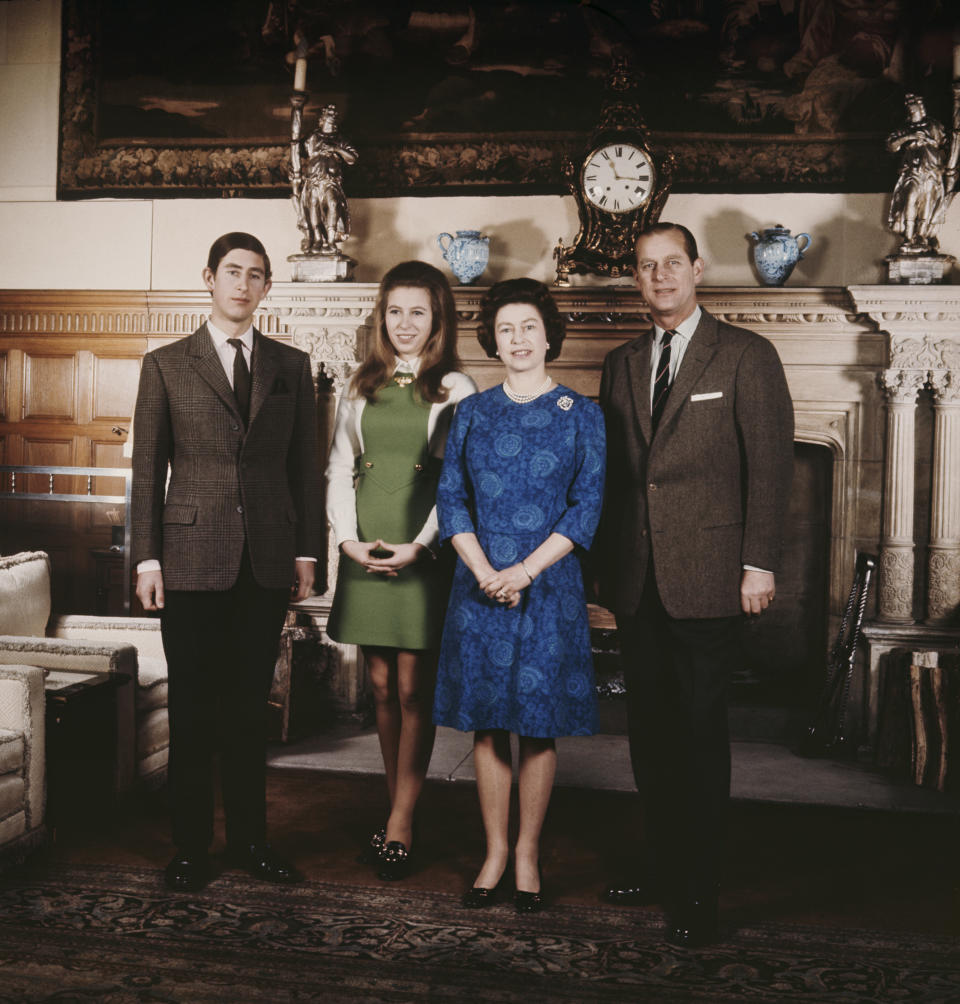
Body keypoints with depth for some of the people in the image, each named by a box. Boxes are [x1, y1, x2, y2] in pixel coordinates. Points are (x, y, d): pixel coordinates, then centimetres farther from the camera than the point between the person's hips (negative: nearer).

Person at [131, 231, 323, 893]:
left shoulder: (291, 365, 10)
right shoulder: (166, 365, 4)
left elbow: (306, 465, 10)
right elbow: (147, 468, 2)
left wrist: (306, 552, 5)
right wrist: (147, 557, -3)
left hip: (268, 559, 2)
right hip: (192, 558, -2)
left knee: (250, 706, 10)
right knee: (193, 708, 5)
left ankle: (250, 837, 23)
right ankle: (192, 846, 18)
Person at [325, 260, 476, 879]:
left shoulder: (455, 388, 0)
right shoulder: (362, 387, 13)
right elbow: (340, 469, 11)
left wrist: (419, 546, -15)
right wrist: (349, 539, -4)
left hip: (424, 553, -4)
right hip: (364, 552, 4)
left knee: (414, 690, -1)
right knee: (382, 686, 9)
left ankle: (400, 824, 8)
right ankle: (399, 814, 20)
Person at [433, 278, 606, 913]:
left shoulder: (581, 415, 2)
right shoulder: (472, 413, 8)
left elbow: (587, 508, -4)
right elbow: (451, 498, 4)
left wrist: (525, 571, -13)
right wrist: (484, 571, -10)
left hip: (548, 584, -2)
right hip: (480, 585, 2)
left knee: (539, 724, 4)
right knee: (486, 722, 6)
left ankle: (528, 855, 18)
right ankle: (495, 851, 19)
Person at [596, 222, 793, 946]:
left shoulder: (746, 356, 0)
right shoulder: (622, 365, 15)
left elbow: (771, 465, -5)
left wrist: (759, 564, -11)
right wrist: (605, 561, 10)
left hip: (706, 578, -5)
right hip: (635, 579, 5)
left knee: (700, 731, 0)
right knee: (649, 728, 13)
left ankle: (699, 891, 11)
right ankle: (658, 861, 29)